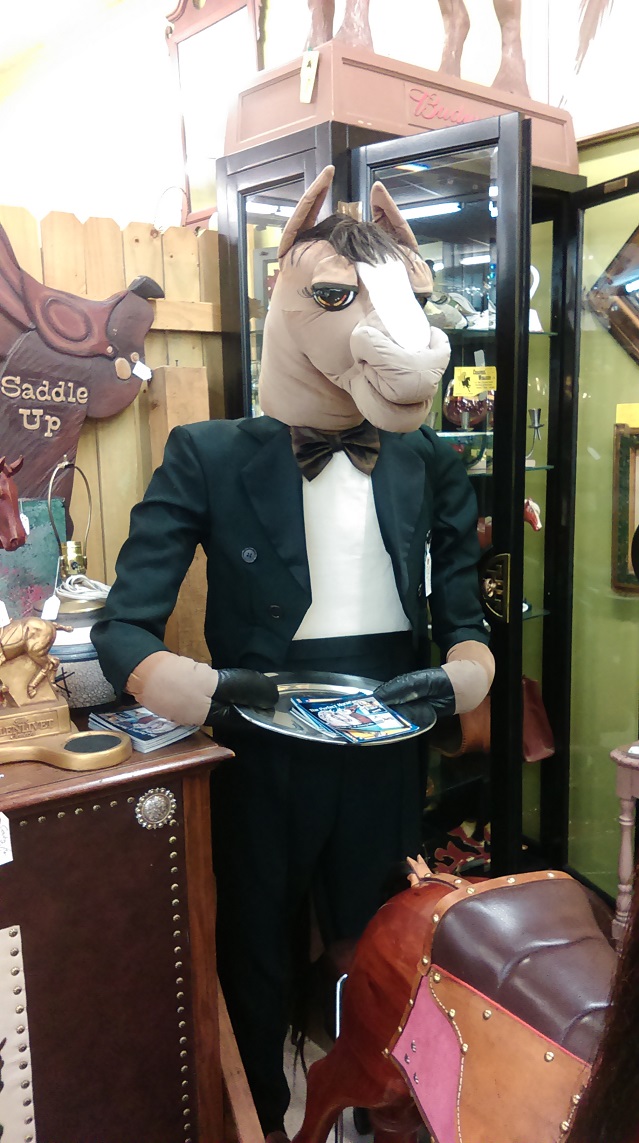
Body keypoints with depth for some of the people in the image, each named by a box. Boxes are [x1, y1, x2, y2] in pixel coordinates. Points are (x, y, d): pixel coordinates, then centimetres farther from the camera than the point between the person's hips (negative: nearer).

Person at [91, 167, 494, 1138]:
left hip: (386, 761, 3)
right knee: (256, 966, 20)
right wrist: (212, 687, -31)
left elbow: (466, 621, 5)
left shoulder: (432, 467, 1)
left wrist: (453, 679, -18)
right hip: (261, 763, -2)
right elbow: (125, 629, -12)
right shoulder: (209, 459, -10)